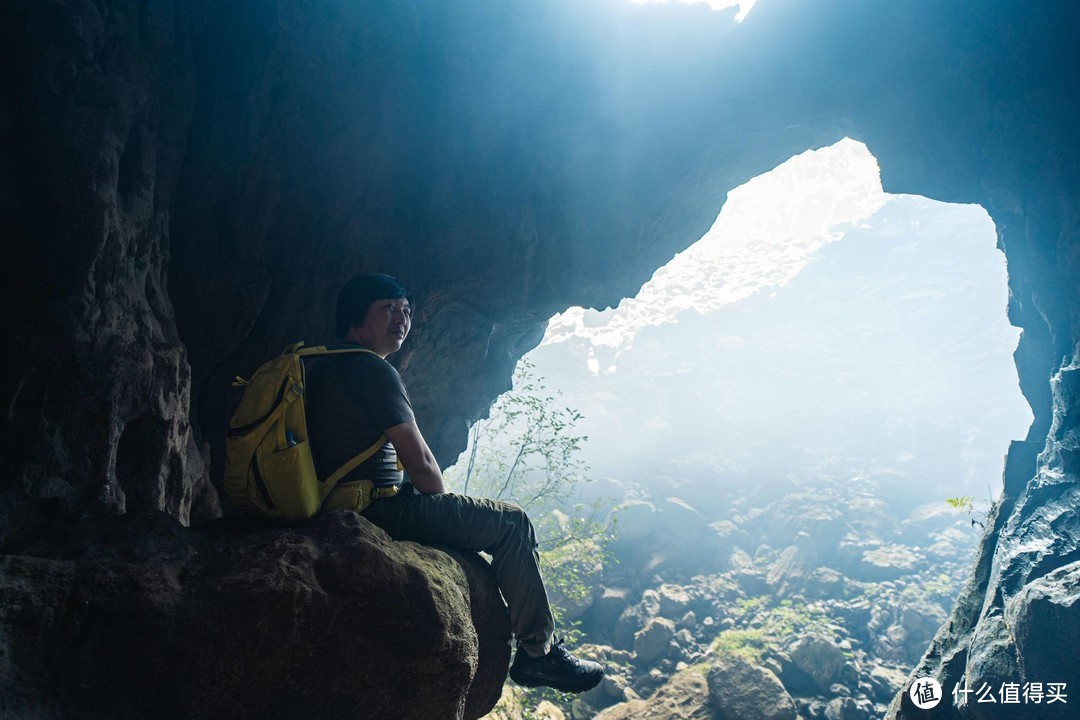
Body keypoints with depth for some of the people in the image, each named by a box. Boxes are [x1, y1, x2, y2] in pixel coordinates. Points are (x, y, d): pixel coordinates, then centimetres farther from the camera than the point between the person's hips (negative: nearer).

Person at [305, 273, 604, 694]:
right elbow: (420, 462, -18)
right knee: (512, 523, -4)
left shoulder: (326, 367, 16)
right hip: (379, 511, -11)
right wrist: (444, 501, 4)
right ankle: (538, 652, 4)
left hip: (340, 508, 11)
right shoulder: (373, 370, -16)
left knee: (480, 519, 27)